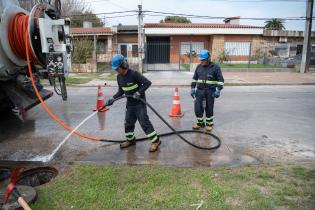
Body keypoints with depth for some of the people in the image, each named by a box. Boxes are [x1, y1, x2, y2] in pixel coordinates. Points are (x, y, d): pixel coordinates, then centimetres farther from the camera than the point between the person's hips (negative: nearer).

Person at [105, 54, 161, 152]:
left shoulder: (134, 74, -20)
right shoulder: (119, 77, 3)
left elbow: (147, 82, -21)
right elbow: (121, 91, 14)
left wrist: (139, 92, -27)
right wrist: (112, 99, 4)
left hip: (139, 102, -7)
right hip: (130, 103, 8)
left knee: (144, 121, -10)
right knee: (128, 122, 13)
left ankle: (155, 141, -2)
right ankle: (130, 140, 32)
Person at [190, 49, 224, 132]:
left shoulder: (215, 67, -5)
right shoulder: (199, 67, 7)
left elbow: (220, 80, -4)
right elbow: (194, 78, 15)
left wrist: (218, 90, -13)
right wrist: (193, 89, 9)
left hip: (210, 92, -3)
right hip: (200, 91, 4)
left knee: (209, 109, 5)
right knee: (198, 108, 1)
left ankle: (209, 124, 21)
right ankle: (200, 123, 20)